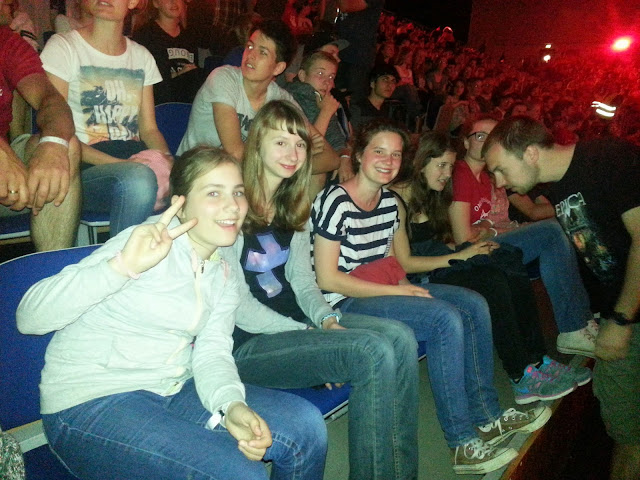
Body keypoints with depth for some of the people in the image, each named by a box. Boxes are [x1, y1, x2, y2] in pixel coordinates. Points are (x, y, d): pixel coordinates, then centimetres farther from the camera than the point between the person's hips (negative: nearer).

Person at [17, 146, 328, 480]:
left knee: (304, 424, -6)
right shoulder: (146, 244, -15)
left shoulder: (226, 276, 8)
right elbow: (29, 317, -20)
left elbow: (212, 353, -3)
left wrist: (232, 406, -24)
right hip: (91, 403, -6)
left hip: (172, 391, 7)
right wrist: (121, 267, -35)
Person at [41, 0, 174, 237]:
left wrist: (167, 160, -9)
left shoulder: (142, 56, 18)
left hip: (134, 160, 4)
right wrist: (120, 164, -19)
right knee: (139, 177, -38)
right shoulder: (63, 47, 4)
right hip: (85, 168, -4)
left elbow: (149, 129, 15)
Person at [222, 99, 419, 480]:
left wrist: (327, 319, -7)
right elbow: (237, 304, -14)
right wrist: (307, 336, -17)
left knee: (400, 337, -12)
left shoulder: (294, 206, 13)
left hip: (293, 322, 8)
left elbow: (302, 281, 13)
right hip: (246, 343, -7)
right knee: (374, 353, -24)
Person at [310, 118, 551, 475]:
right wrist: (396, 291, -19)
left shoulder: (390, 201, 9)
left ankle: (485, 415, 9)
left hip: (380, 292, 9)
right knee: (446, 319, -24)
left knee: (474, 305, -1)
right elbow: (327, 278, -19)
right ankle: (463, 443, -12)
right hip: (345, 303, -9)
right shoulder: (336, 201, -16)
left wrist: (404, 285, -5)